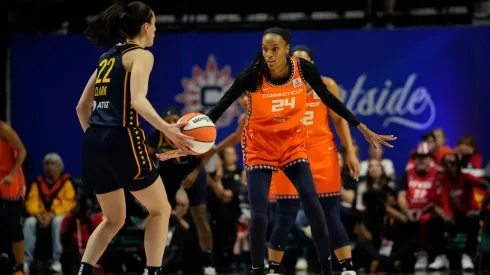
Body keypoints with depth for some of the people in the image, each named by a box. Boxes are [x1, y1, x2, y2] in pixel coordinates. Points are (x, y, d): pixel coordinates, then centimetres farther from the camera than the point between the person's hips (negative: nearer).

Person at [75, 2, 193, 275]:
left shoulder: (107, 57, 19)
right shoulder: (141, 55, -3)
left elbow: (82, 106, 21)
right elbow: (137, 100, -21)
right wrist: (167, 129, -29)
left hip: (94, 143, 7)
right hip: (122, 140, -7)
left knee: (114, 219, 18)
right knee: (160, 210, 9)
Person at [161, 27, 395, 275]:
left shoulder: (304, 68, -15)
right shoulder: (253, 74, -23)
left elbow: (328, 99, -1)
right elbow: (222, 105, -20)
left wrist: (363, 129, 3)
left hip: (293, 144, 2)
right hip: (259, 148, -2)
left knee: (312, 203, -11)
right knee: (259, 215, -11)